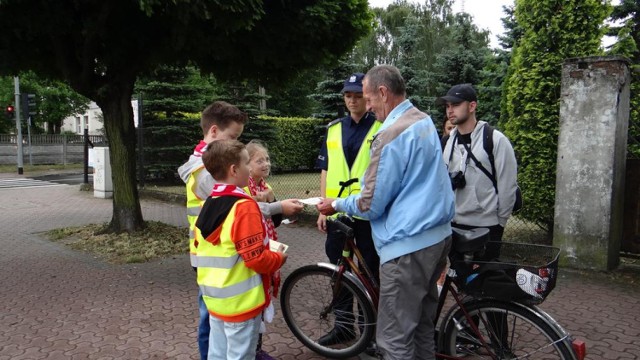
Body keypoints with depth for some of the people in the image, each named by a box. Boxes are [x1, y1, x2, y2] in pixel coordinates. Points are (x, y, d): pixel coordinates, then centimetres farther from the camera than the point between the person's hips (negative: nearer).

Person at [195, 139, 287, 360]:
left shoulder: (209, 203, 5)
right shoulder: (244, 206, -21)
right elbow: (256, 259, -22)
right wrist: (280, 257, -3)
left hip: (214, 297, 8)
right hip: (240, 301, -8)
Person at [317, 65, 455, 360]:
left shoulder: (392, 133, -18)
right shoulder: (424, 120, 11)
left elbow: (372, 205, -15)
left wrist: (336, 205, 2)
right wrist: (365, 181, 21)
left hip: (408, 245, -10)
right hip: (437, 235, 10)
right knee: (422, 325, 20)